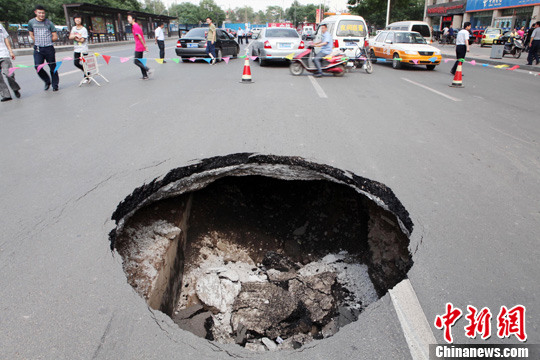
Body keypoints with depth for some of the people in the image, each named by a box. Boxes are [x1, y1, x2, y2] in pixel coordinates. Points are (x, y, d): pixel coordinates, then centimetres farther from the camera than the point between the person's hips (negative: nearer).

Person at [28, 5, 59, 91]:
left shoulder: (49, 22, 2)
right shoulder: (31, 22, 7)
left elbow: (55, 37, 4)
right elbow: (31, 34, 20)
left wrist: (48, 41, 3)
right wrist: (38, 42, 11)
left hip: (49, 48, -1)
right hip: (38, 49, 2)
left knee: (53, 67, 1)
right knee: (38, 66, -10)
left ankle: (55, 85, 15)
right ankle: (47, 81, 12)